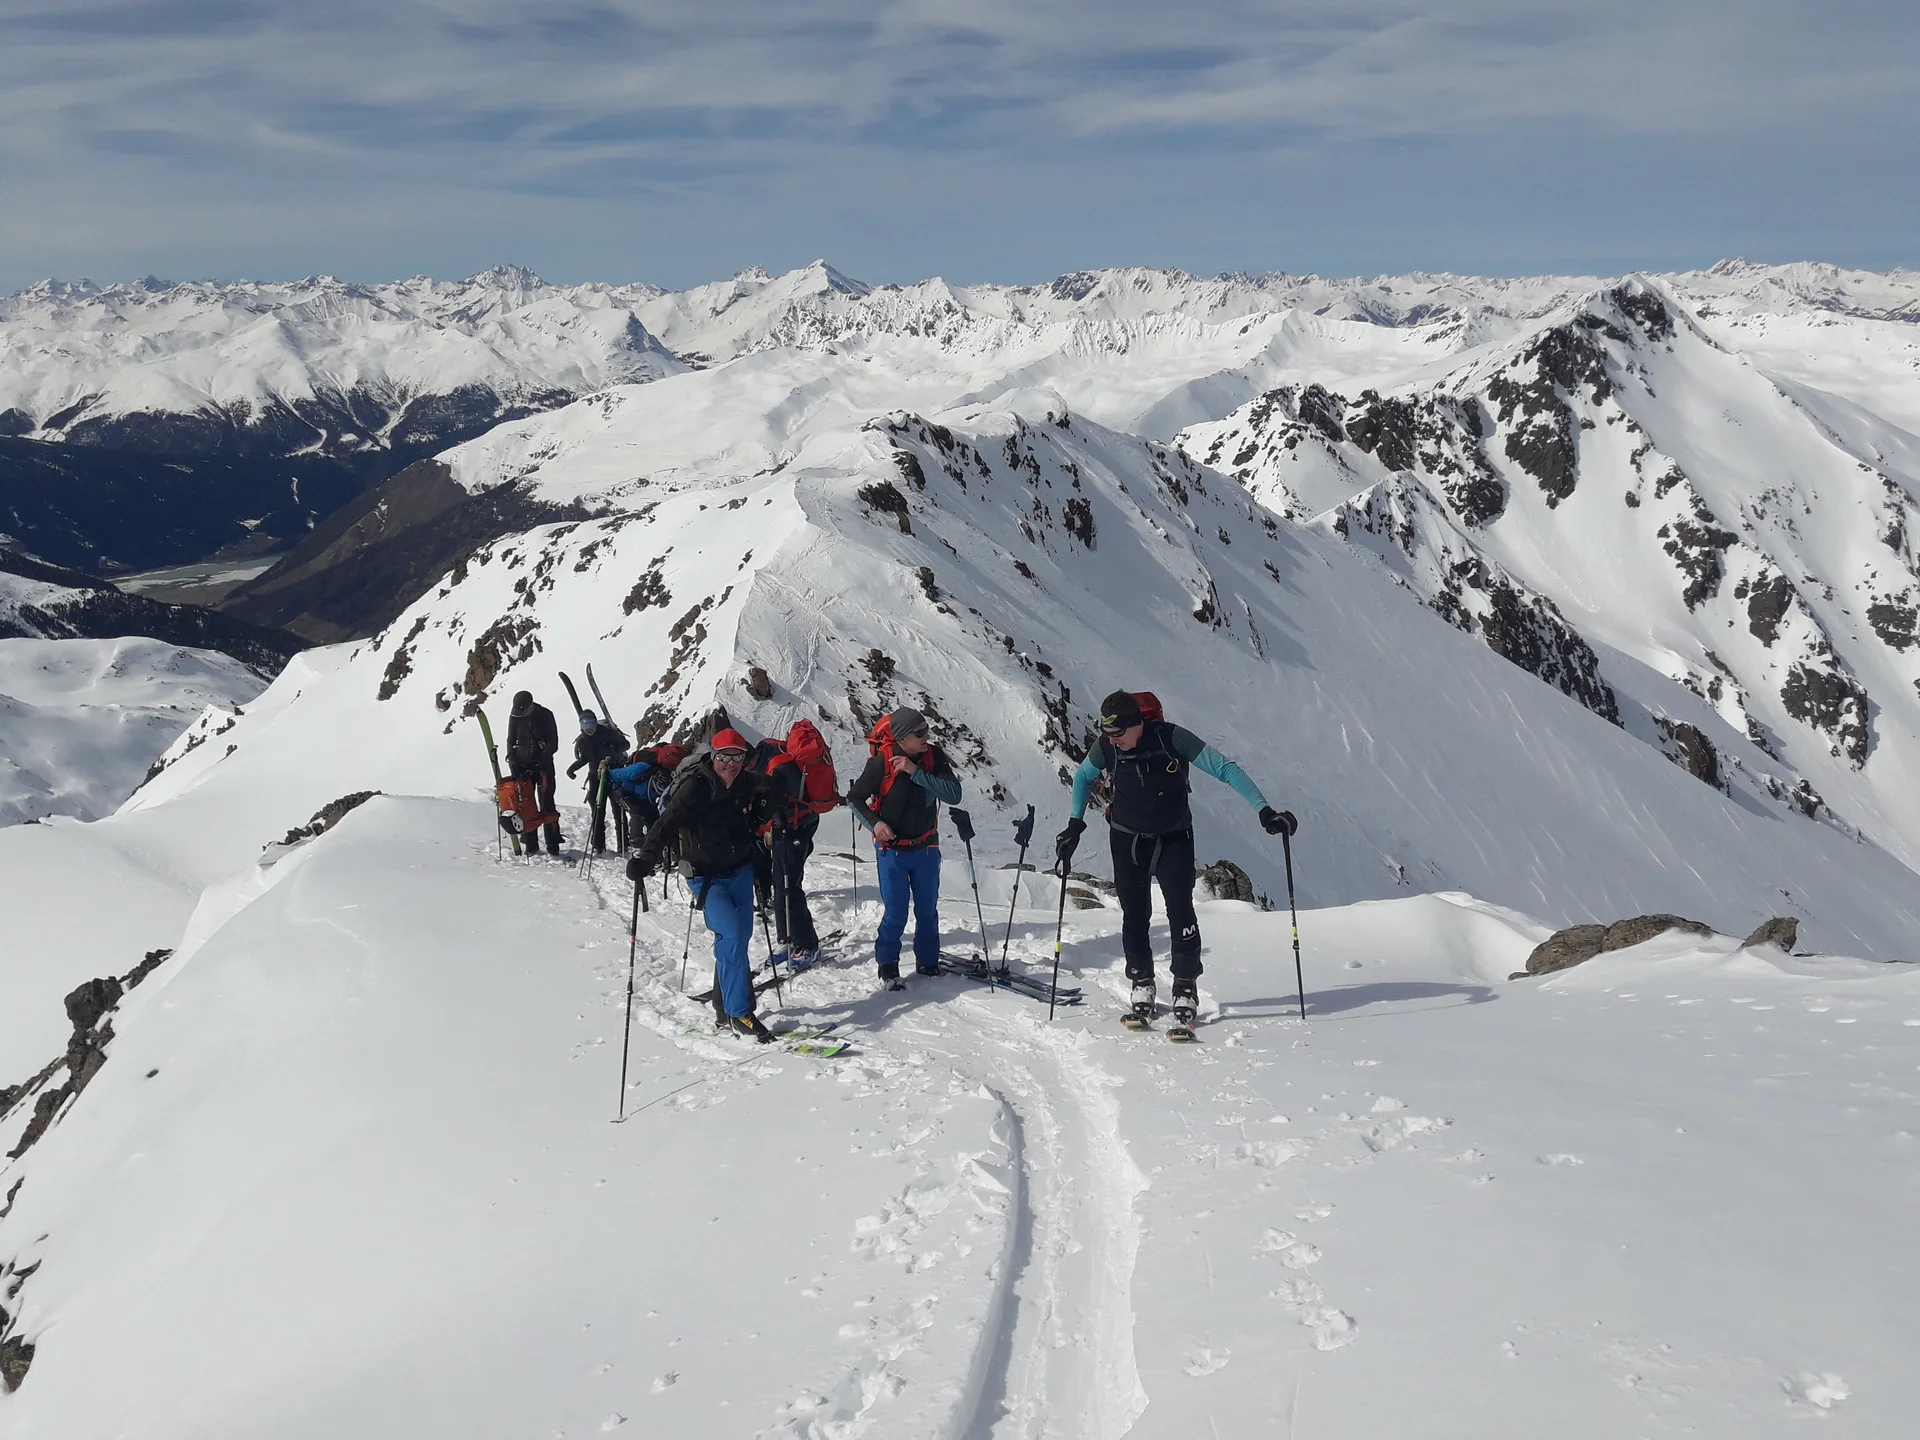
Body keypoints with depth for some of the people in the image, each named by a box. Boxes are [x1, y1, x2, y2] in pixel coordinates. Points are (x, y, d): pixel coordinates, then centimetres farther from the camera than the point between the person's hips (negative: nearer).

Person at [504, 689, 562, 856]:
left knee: (546, 804, -7)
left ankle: (553, 846, -6)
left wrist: (540, 761, -17)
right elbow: (511, 741, 9)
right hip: (523, 765, 3)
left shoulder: (545, 715, -7)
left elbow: (553, 743, -7)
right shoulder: (514, 716, 2)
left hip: (542, 763, -3)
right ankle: (531, 845, 4)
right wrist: (513, 763, -3)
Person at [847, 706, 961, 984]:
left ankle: (928, 962, 32)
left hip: (926, 848, 3)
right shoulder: (882, 762, -19)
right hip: (892, 850, -3)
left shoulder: (934, 756, -11)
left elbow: (954, 794, -22)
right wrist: (874, 823, -22)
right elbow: (854, 798, -6)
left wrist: (916, 772, -28)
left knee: (927, 911, 14)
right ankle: (887, 966, 21)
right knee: (895, 914, 0)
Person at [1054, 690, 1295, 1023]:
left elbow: (1224, 768, -24)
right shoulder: (1105, 747, -18)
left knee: (1180, 910, -12)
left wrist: (1263, 810, -31)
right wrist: (1075, 824, 2)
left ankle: (1186, 986, 1)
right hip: (1127, 840, 2)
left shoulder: (1171, 737, -27)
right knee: (1134, 915, 3)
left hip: (1174, 839, -2)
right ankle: (1142, 982, 21)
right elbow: (1083, 777, 6)